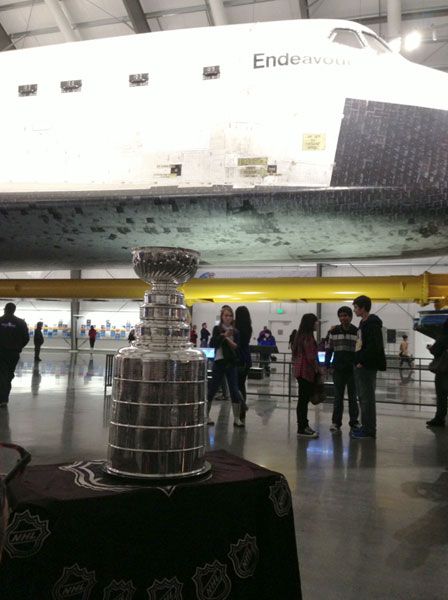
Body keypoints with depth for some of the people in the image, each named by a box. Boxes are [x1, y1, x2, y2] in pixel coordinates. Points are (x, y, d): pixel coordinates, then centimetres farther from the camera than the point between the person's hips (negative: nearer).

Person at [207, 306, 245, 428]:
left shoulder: (235, 332, 7)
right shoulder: (217, 329, -1)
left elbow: (237, 347, -1)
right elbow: (213, 344, -12)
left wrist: (228, 339, -14)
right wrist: (224, 335, -22)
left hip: (231, 363, 3)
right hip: (219, 362, -3)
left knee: (235, 390, 1)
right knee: (212, 389, 6)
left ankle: (236, 419, 7)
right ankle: (206, 415, 20)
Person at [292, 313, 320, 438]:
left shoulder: (301, 336, 14)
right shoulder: (308, 337, -15)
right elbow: (311, 356, -20)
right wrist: (317, 369, -6)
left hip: (300, 371, 10)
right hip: (306, 371, -10)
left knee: (303, 399, 15)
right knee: (304, 399, -5)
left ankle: (303, 425, 23)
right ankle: (302, 429, 0)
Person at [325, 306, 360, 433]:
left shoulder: (357, 331, -1)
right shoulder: (333, 331, 3)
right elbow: (329, 349, 8)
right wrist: (327, 364, 2)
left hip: (353, 369, -1)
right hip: (338, 369, 1)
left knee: (352, 396, 11)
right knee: (338, 397, 5)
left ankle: (354, 421, 22)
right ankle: (336, 422, 12)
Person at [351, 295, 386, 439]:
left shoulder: (372, 323, -13)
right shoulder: (363, 323, 17)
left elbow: (374, 346, -22)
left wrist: (362, 361, -18)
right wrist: (358, 361, 13)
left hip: (367, 367, -10)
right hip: (360, 366, 10)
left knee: (367, 398, -3)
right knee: (362, 397, 14)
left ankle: (369, 430, 4)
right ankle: (366, 426, 23)